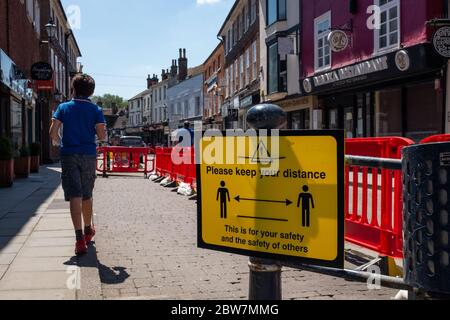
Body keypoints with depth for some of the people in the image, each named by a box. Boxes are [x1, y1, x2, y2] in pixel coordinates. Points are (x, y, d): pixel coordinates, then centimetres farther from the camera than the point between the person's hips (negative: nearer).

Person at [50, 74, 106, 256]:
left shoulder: (63, 107, 3)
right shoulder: (95, 110, 2)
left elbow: (53, 132, -4)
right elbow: (102, 136, -6)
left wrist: (58, 141, 17)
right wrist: (101, 133, 16)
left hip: (69, 155, -1)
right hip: (89, 155, 1)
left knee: (75, 196, -6)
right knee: (87, 195, 16)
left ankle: (80, 238, -18)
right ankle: (88, 230, 34)